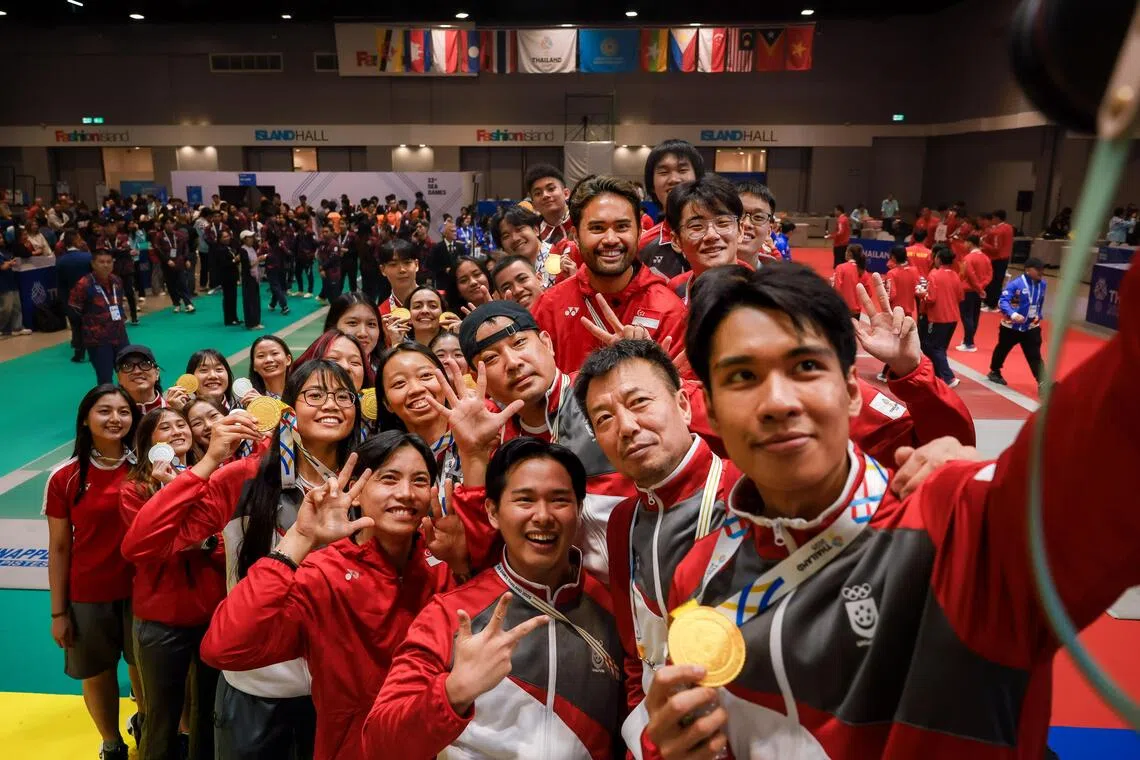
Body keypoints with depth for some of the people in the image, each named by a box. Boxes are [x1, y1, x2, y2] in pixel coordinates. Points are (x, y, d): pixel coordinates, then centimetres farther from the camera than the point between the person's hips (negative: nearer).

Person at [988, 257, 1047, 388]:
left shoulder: (1042, 284, 1)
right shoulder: (1015, 283, -20)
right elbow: (1002, 301, -25)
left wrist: (1039, 315, 9)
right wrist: (1013, 314, -39)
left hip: (1031, 327, 3)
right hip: (1011, 326, -3)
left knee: (1035, 356, -3)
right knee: (1002, 350, 18)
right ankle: (994, 372, 41)